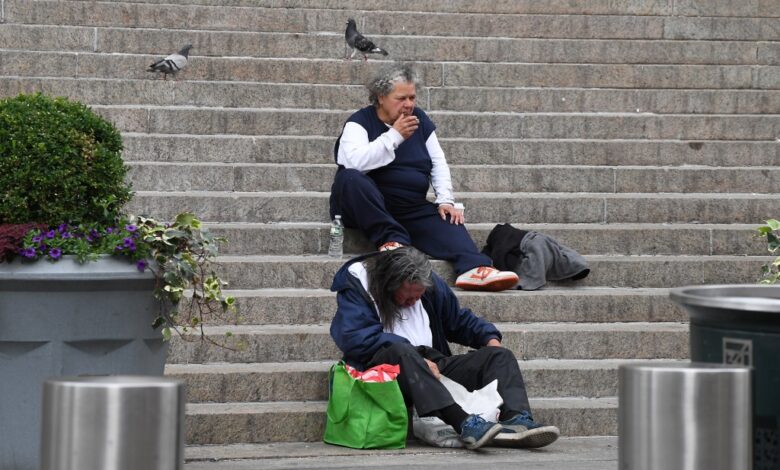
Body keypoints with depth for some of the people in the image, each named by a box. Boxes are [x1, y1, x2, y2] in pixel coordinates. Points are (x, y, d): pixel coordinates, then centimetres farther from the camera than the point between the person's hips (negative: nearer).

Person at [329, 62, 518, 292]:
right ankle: (391, 239, -34)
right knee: (349, 178, -35)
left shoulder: (420, 120, 13)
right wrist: (394, 136, -21)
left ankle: (474, 268, -48)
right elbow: (353, 162, -24)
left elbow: (438, 163, 13)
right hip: (367, 208, -5)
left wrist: (445, 200, -3)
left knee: (445, 221, -23)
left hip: (412, 208, 5)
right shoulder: (360, 122, -5)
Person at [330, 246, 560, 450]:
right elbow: (357, 340, -19)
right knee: (401, 352, -41)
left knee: (500, 356, -8)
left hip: (431, 365, 6)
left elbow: (460, 320, 28)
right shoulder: (356, 283, -6)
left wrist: (489, 338, 7)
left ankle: (517, 422, -38)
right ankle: (465, 424, -54)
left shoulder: (431, 284, 13)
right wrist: (419, 359, -20)